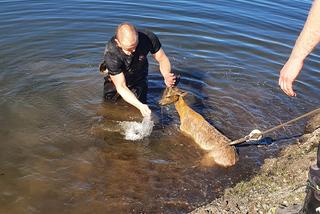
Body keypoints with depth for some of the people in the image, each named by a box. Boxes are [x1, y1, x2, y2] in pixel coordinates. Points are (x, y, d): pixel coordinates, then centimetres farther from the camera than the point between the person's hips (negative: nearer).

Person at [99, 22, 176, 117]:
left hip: (139, 78, 2)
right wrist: (140, 106, -48)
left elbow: (162, 59, -19)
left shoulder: (148, 38, -34)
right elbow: (121, 87, -35)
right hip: (117, 80, -2)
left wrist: (167, 76, -41)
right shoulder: (111, 54, -40)